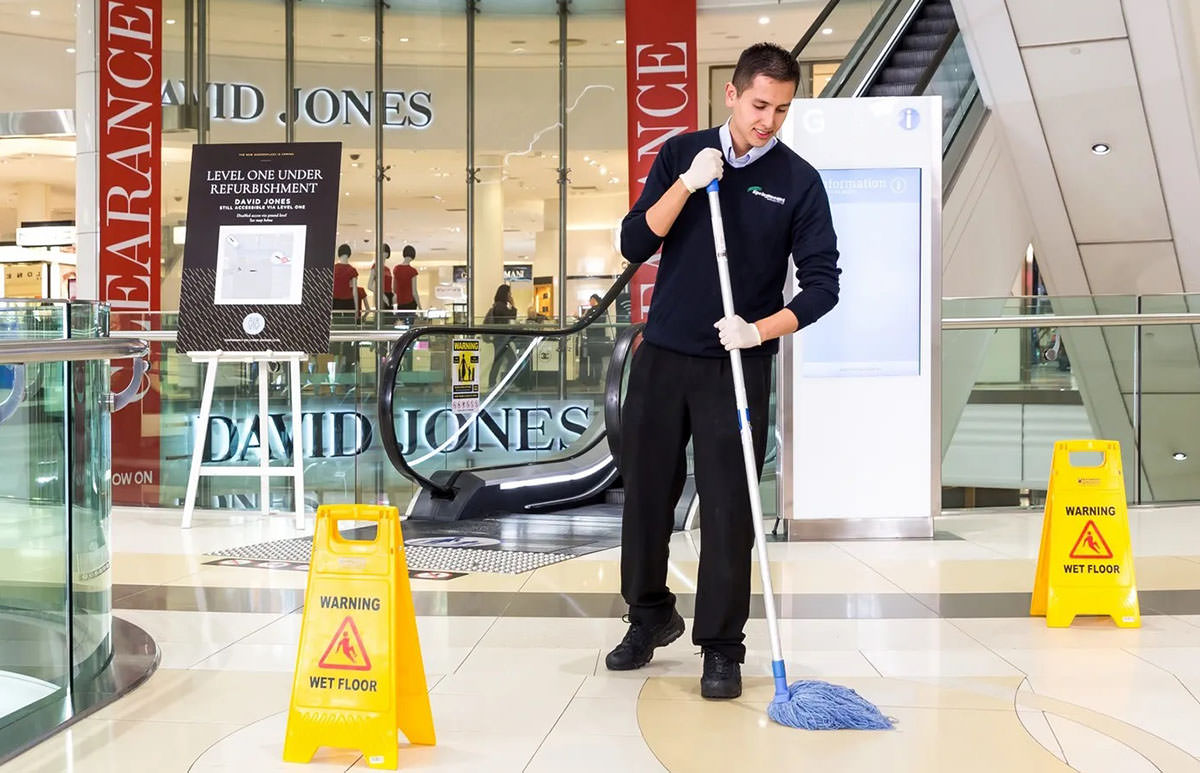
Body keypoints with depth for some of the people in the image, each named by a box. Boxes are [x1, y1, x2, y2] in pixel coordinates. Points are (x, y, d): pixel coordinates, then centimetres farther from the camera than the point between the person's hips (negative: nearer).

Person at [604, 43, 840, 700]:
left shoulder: (799, 181, -2)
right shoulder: (682, 154, 4)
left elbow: (822, 283, -4)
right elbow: (634, 245, -4)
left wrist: (759, 329, -18)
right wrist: (688, 184, -16)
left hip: (738, 367, -2)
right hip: (662, 356, 3)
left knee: (728, 506, -1)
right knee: (646, 491, 10)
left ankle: (722, 647, 13)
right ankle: (650, 616, 32)